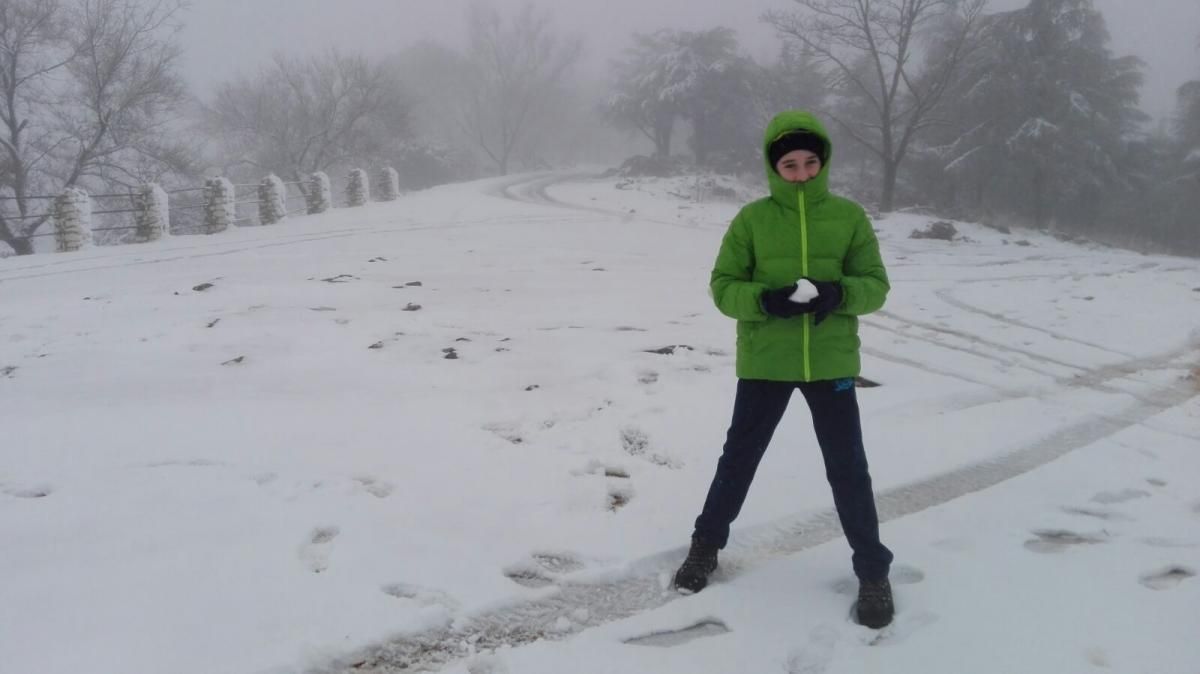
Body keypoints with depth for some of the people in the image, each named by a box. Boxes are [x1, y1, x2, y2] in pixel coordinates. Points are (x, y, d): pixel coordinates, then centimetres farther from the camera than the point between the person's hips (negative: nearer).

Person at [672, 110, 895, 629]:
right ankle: (706, 545, 34)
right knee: (738, 458, 13)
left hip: (831, 363, 0)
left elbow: (875, 286, 0)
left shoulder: (849, 216, -2)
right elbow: (723, 286, -3)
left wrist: (838, 294, -22)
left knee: (848, 469, 6)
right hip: (765, 362, 0)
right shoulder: (752, 219, -3)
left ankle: (873, 572, 23)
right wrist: (766, 300, -22)